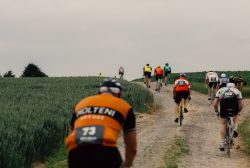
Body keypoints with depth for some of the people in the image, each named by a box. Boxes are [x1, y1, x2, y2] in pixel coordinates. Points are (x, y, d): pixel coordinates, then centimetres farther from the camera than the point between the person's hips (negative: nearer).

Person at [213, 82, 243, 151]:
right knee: (236, 115, 35)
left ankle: (222, 144, 16)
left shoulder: (220, 90, 33)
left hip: (224, 105, 0)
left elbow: (215, 104, 24)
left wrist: (216, 112, 40)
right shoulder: (237, 91, 33)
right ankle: (235, 129, 13)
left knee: (223, 124, 17)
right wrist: (238, 112, 45)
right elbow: (240, 105, 27)